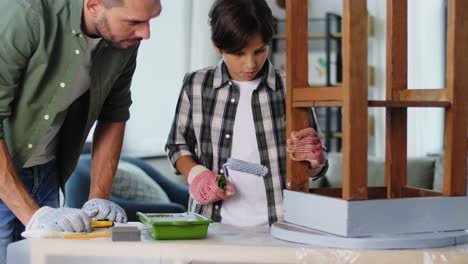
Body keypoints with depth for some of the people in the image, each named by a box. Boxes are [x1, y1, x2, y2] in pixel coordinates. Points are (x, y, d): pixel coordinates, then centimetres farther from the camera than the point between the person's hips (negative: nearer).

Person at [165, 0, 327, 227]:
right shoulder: (196, 86, 5)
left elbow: (314, 168, 9)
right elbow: (178, 145, 18)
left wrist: (314, 158, -13)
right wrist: (195, 173, -1)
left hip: (275, 225, -1)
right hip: (212, 223, 1)